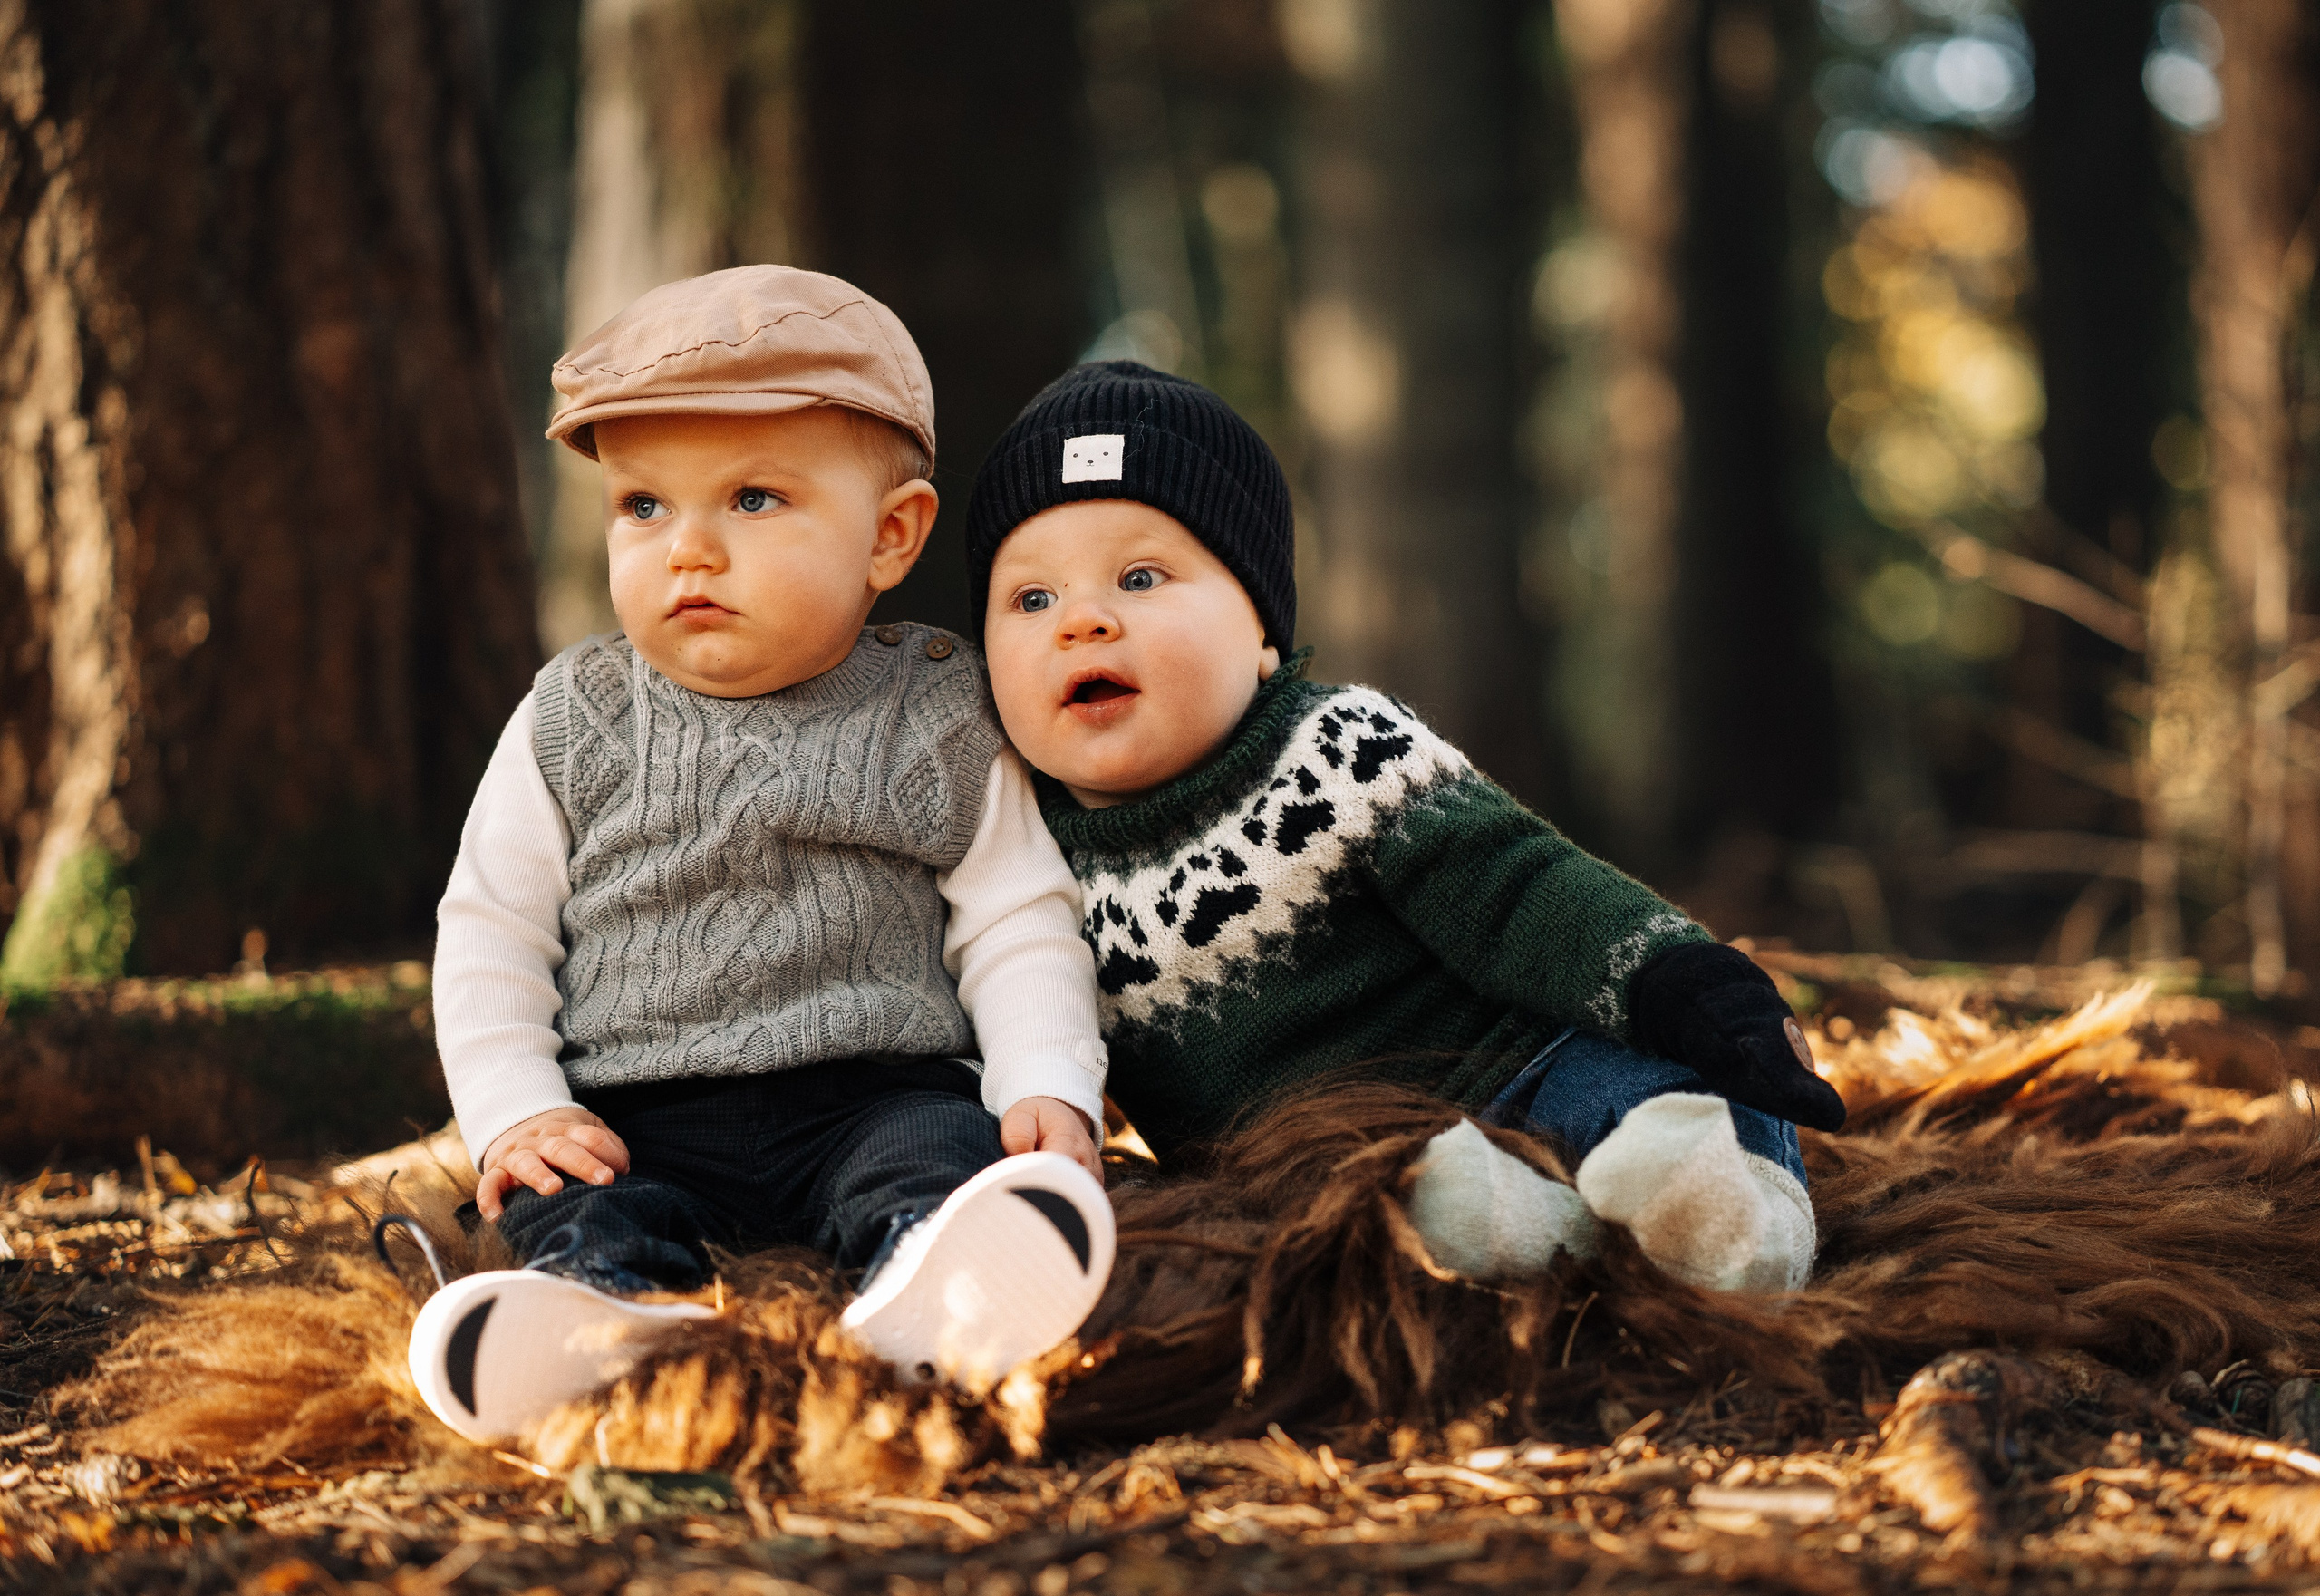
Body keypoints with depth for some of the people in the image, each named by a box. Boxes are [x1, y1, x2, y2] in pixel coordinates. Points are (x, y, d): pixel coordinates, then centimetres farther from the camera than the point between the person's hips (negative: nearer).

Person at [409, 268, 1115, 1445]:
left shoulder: (938, 723, 7)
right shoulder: (572, 727, 10)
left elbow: (1017, 930, 7)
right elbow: (490, 934, 12)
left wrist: (1048, 1091, -11)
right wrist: (515, 1113, -3)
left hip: (875, 1090, -1)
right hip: (629, 1114, 2)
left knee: (936, 1159, -33)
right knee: (577, 1211, -30)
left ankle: (937, 1304, -62)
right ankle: (599, 1307, -58)